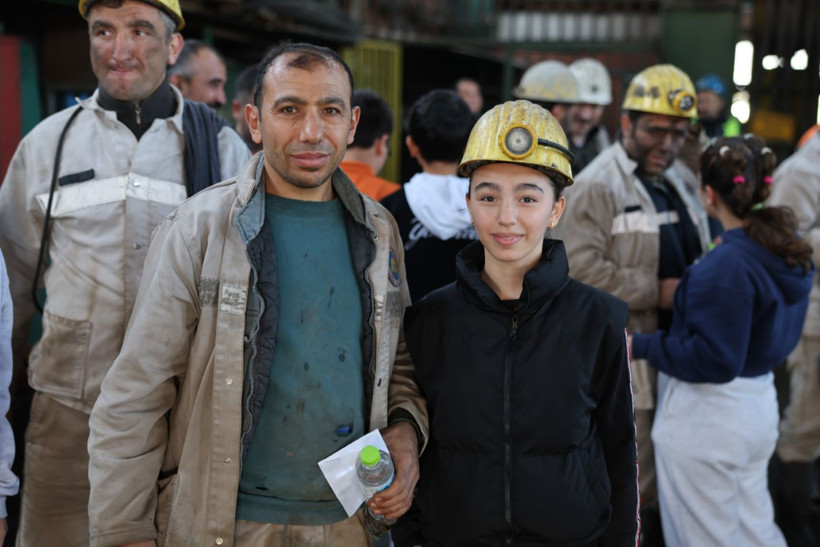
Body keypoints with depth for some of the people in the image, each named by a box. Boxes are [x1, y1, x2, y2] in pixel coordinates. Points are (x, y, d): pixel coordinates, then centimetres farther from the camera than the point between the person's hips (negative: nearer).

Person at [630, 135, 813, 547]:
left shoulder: (726, 266, -24)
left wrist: (641, 346, -16)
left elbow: (711, 360, -23)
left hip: (706, 416, -9)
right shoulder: (789, 252, 3)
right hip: (759, 405, 9)